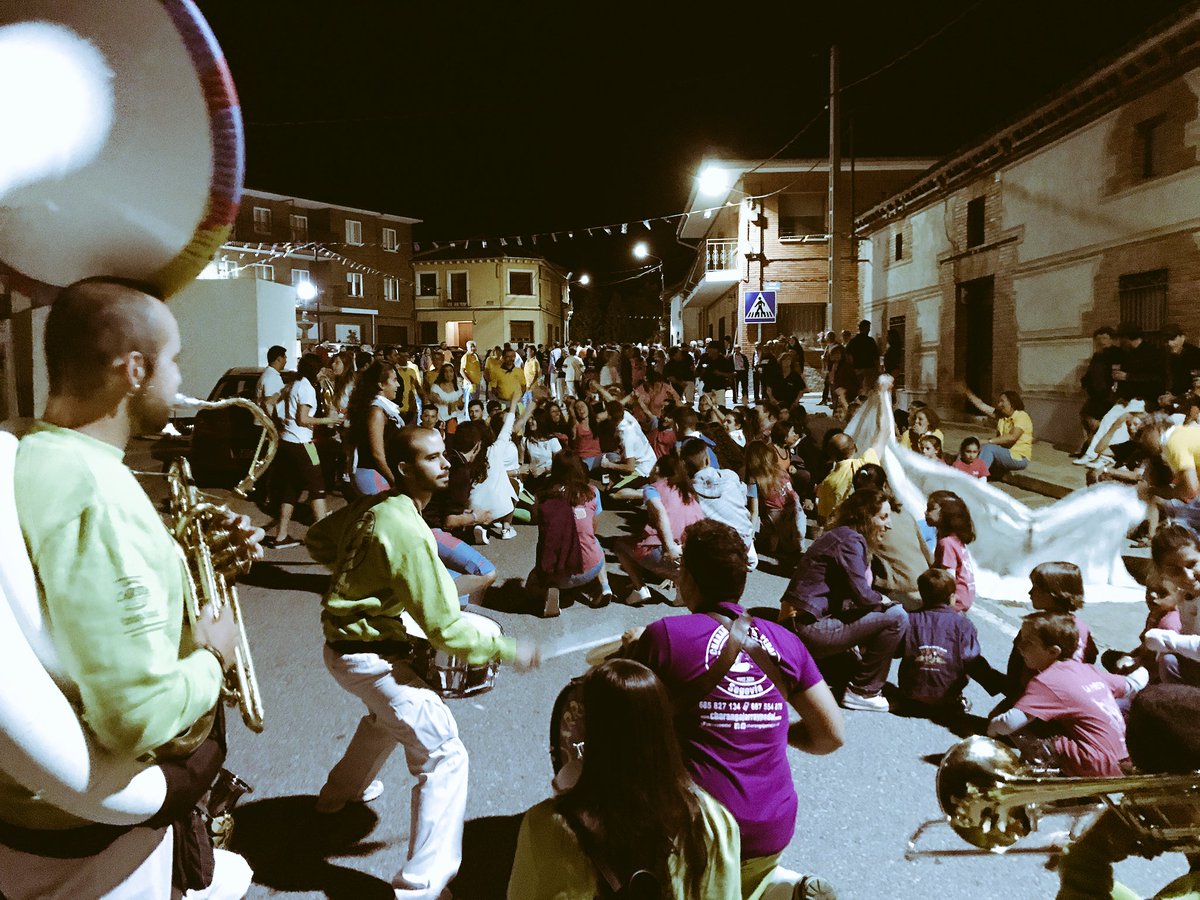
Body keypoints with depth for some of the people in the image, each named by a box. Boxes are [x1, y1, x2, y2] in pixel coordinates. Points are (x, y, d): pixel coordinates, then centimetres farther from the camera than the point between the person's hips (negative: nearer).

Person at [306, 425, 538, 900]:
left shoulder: (370, 506, 1)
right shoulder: (408, 532, -27)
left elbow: (318, 539, 19)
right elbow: (444, 627, -24)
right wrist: (507, 650, -14)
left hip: (343, 643, 10)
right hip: (370, 659, -10)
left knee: (387, 713, 37)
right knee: (443, 756, -4)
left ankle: (341, 791, 59)